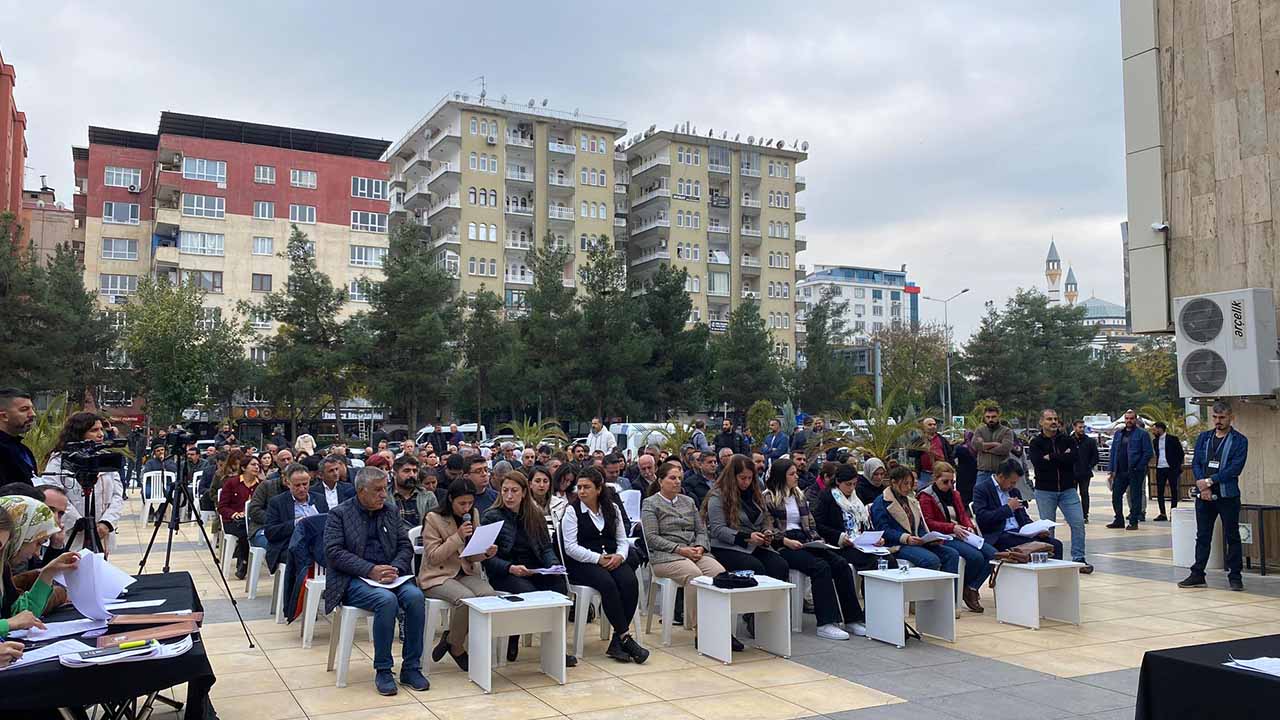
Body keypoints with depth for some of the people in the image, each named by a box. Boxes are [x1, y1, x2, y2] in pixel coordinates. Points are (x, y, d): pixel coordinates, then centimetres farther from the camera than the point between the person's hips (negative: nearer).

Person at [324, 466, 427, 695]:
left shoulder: (391, 511, 15)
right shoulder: (338, 514, 3)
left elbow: (406, 546, 12)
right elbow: (334, 552, -9)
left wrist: (395, 569, -11)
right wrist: (370, 570, -20)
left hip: (389, 575, 4)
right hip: (353, 581, -4)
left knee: (415, 596, -26)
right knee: (387, 600, -33)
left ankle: (411, 668, -15)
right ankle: (383, 670, -19)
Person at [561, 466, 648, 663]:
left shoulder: (612, 508, 15)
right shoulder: (572, 511, 2)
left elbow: (622, 540, 15)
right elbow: (571, 547, -8)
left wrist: (620, 556, -8)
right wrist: (598, 559, -16)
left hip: (612, 559, 4)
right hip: (582, 564, -4)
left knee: (630, 581, -27)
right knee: (608, 583, -33)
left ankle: (617, 641, -21)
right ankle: (625, 638, -26)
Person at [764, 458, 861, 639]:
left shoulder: (799, 495, 22)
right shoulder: (768, 498, -1)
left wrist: (816, 540, 5)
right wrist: (786, 541, -17)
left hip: (804, 542, 7)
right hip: (782, 546, -7)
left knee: (841, 564, -16)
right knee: (820, 566, -30)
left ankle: (852, 619, -15)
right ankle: (826, 624, -29)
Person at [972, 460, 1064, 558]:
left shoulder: (1015, 491, 21)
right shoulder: (981, 489, -1)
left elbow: (1024, 518, 22)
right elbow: (982, 518, -13)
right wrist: (1008, 508, -9)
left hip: (1019, 534, 7)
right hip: (998, 537, -7)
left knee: (1056, 544, -13)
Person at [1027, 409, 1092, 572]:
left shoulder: (1067, 440, 7)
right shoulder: (1036, 443, 1)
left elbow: (1072, 458, -12)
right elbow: (1038, 463, -17)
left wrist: (1050, 457, -12)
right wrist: (1062, 457, -12)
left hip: (1068, 490, 2)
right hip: (1045, 491, -2)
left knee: (1078, 523, -4)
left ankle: (1078, 559, 4)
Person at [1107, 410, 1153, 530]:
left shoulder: (1142, 434, -2)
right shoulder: (1118, 434, 14)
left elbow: (1149, 452, -7)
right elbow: (1113, 452, 15)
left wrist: (1139, 466, -13)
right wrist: (1113, 470, 8)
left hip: (1135, 472, -6)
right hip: (1120, 471, 6)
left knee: (1135, 497, 1)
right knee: (1116, 495, 6)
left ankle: (1133, 522, 8)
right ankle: (1119, 520, 17)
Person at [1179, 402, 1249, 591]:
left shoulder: (1239, 440, -2)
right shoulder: (1203, 437, 11)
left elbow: (1235, 468, -12)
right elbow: (1195, 463, 5)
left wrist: (1209, 481, -14)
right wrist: (1203, 487, -9)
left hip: (1228, 495, -4)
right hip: (1204, 496, 4)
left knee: (1232, 537, 4)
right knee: (1202, 536, 8)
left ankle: (1234, 576, 13)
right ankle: (1197, 574, 13)